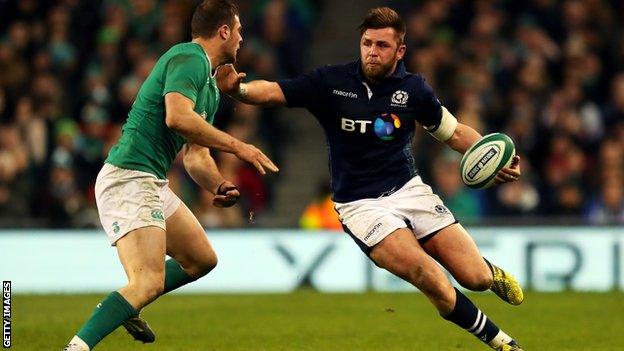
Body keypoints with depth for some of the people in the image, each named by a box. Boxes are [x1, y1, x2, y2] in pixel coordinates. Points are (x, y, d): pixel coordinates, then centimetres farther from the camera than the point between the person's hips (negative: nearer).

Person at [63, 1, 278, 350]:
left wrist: (219, 185, 2)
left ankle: (125, 307, 32)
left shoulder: (211, 88, 21)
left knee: (202, 260, 22)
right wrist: (237, 146, -21)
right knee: (149, 282, -23)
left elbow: (195, 154, 23)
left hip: (155, 185, 11)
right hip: (129, 180, -11)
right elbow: (177, 117, -28)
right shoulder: (189, 58, -11)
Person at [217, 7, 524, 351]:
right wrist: (238, 88, -34)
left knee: (475, 278, -6)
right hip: (360, 204, -2)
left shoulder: (413, 89, -2)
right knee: (433, 282, -23)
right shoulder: (331, 81, -7)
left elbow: (455, 132, 9)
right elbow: (273, 91, -13)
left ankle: (491, 272, 34)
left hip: (408, 189, 2)